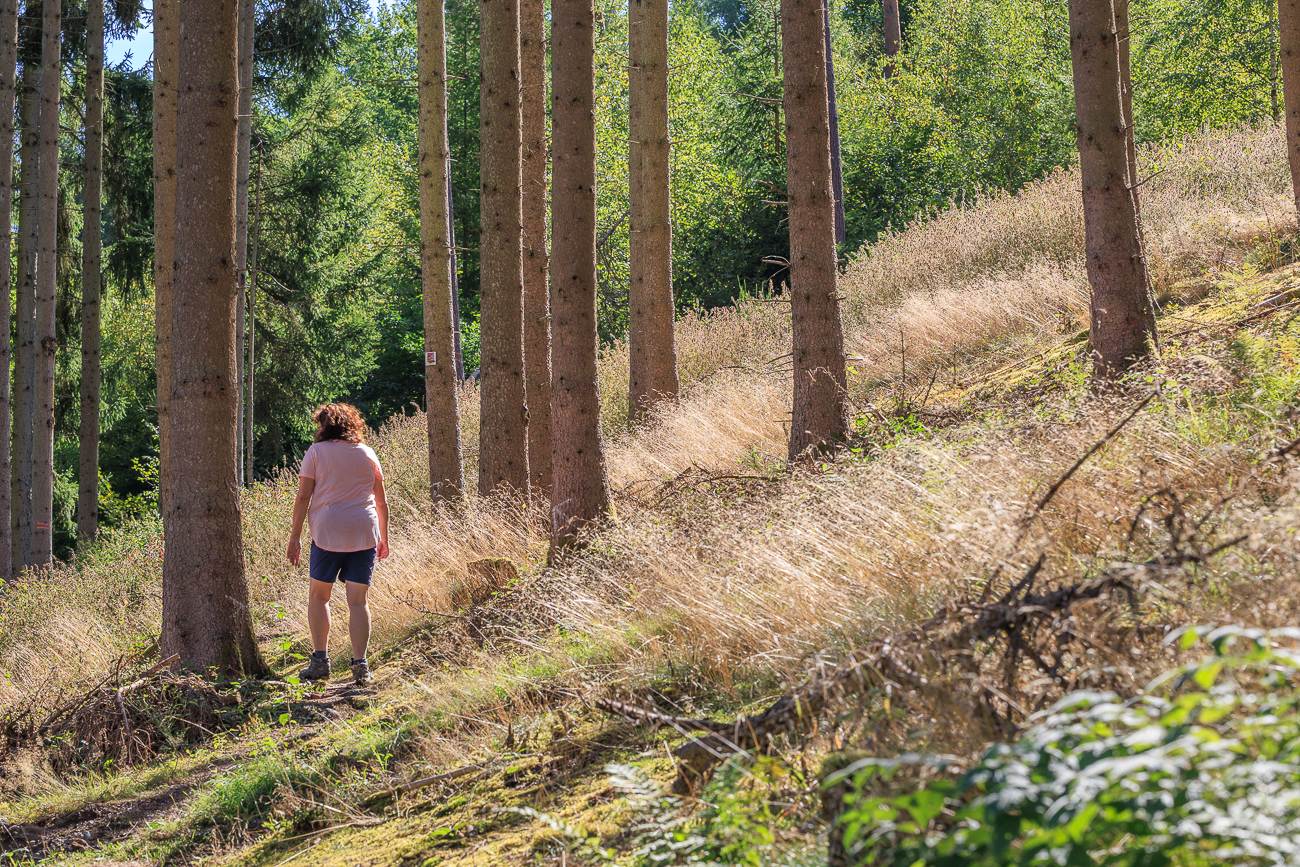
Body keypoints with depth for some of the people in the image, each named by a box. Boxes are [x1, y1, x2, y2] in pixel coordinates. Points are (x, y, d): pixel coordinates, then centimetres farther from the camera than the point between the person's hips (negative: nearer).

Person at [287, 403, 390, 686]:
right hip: (364, 534, 2)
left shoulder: (316, 452, 2)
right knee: (358, 601, 2)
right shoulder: (367, 453, 12)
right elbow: (381, 501, 13)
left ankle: (320, 660, 6)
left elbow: (303, 497, -3)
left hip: (328, 532, -2)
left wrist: (295, 536, 2)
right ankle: (360, 664, -5)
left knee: (318, 596, 12)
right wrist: (383, 537, 21)